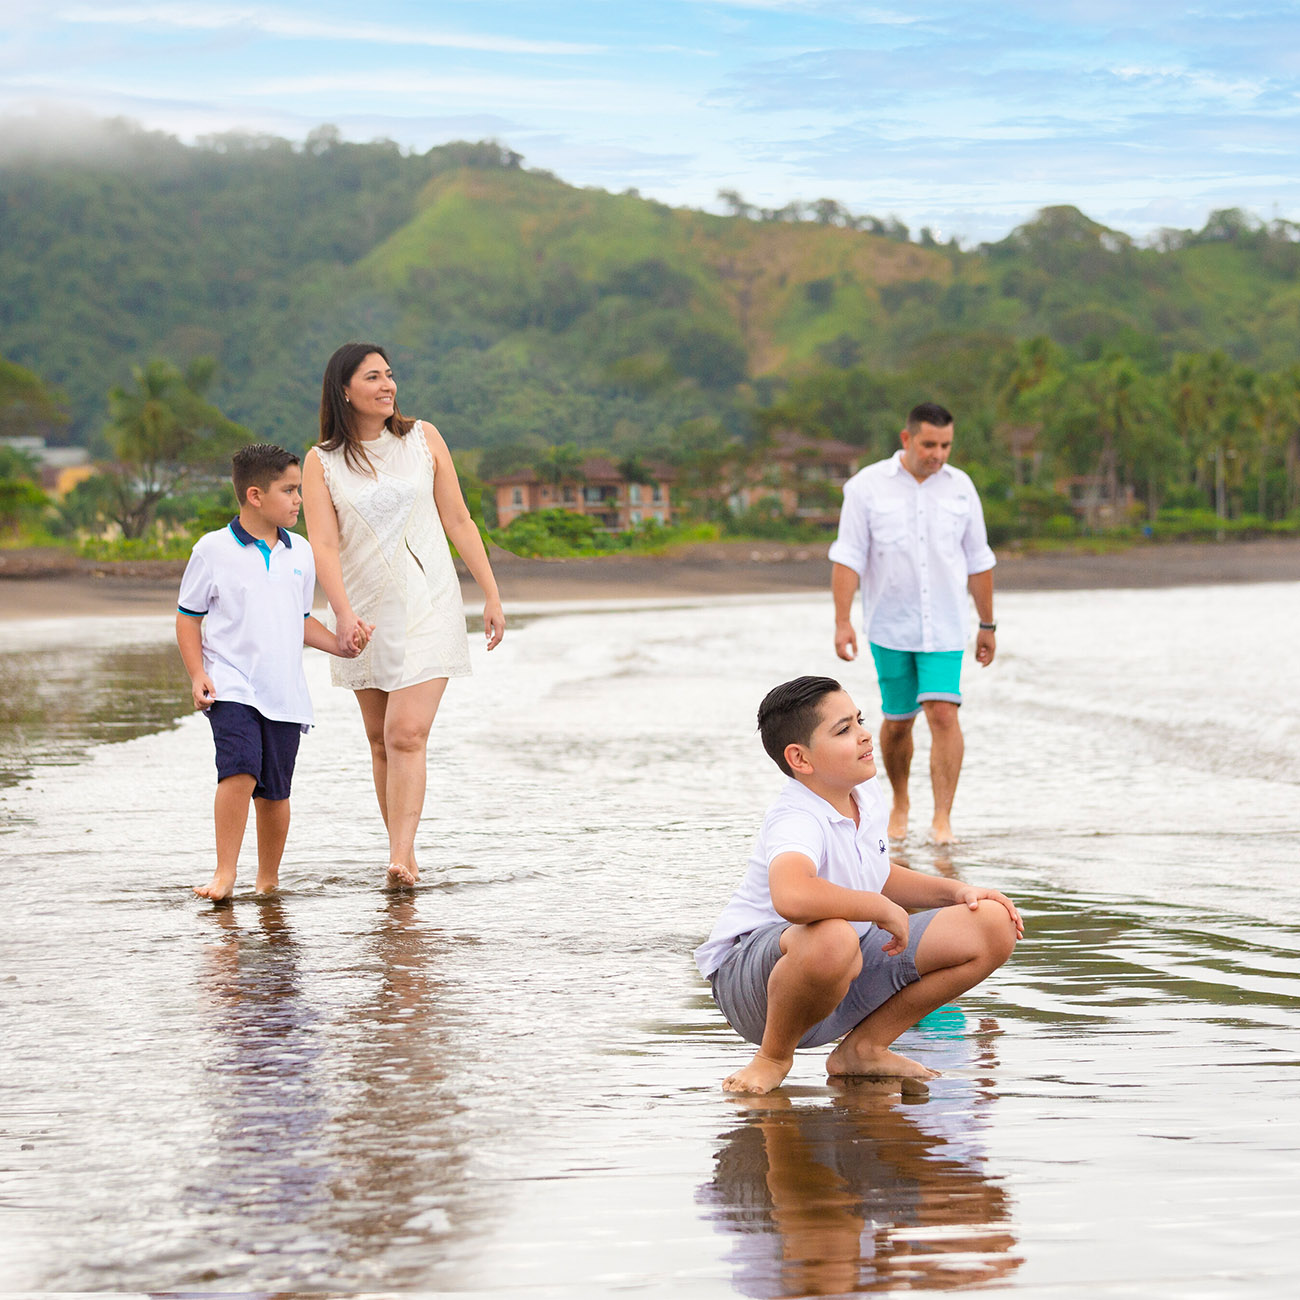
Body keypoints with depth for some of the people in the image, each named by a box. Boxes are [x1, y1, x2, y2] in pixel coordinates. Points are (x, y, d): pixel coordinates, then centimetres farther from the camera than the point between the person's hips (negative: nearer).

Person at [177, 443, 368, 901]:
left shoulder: (300, 553, 11)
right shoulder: (213, 550, -2)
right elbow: (188, 618, 4)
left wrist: (339, 645, 8)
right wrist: (197, 674, -7)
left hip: (284, 692, 4)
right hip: (231, 687, -4)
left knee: (274, 790, 6)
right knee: (240, 770, -23)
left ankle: (268, 879, 22)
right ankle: (225, 873, -18)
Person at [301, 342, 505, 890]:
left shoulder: (422, 439, 2)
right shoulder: (321, 462, -1)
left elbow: (458, 521, 6)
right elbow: (323, 545, -11)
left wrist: (491, 594, 4)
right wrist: (344, 613, -26)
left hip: (427, 607, -1)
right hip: (365, 613, 2)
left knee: (407, 734, -14)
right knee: (380, 740, 8)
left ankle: (400, 859, -21)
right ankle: (403, 854, 19)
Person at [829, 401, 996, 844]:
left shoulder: (960, 487, 5)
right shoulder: (867, 486, -3)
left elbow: (978, 562, 12)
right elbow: (848, 558, -6)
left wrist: (987, 625, 13)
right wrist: (843, 621, -13)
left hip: (944, 627, 1)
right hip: (890, 626, -1)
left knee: (943, 713, -14)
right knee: (897, 721, 8)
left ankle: (942, 818, -15)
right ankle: (900, 803, 32)